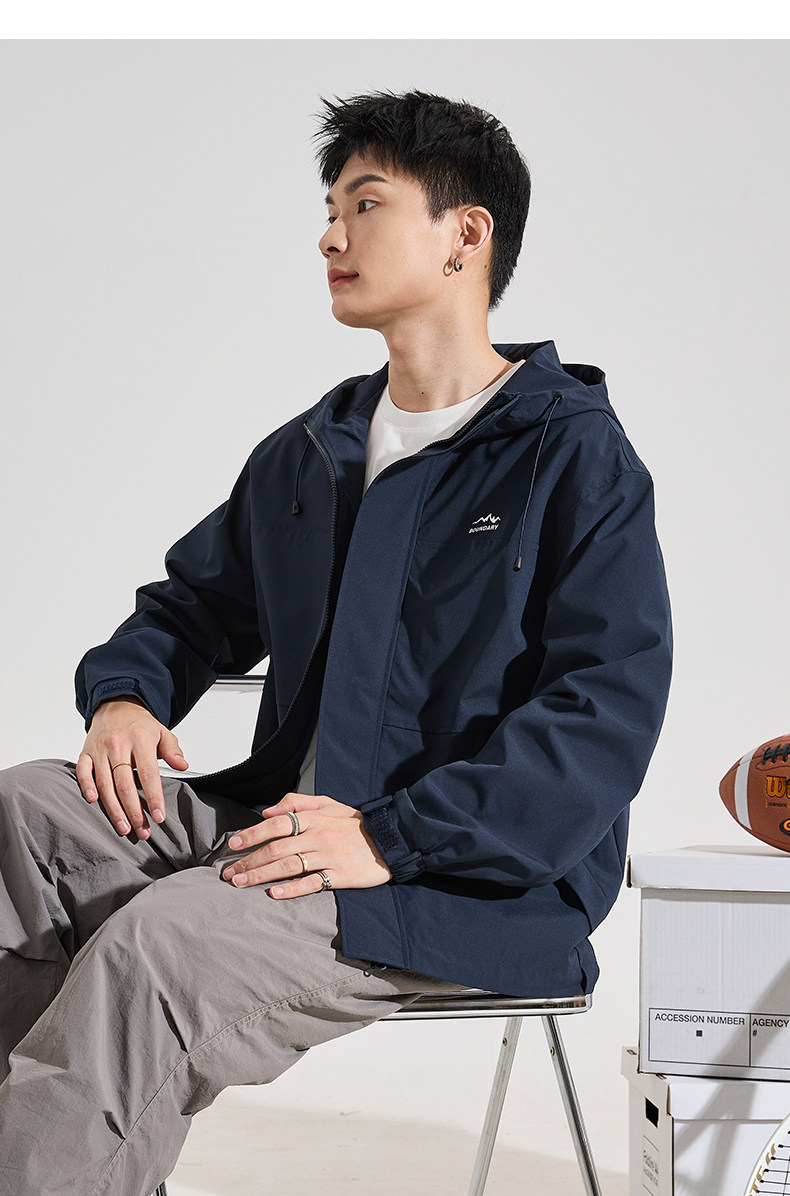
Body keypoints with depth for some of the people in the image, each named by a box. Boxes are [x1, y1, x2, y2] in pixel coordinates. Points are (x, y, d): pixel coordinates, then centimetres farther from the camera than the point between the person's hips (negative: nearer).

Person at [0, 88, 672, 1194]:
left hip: (489, 878, -7)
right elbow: (193, 602, 29)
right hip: (287, 816, 7)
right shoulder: (304, 455, 18)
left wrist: (390, 837, -24)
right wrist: (127, 693, 3)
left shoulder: (575, 452, -5)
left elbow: (610, 709, -14)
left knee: (159, 941, -30)